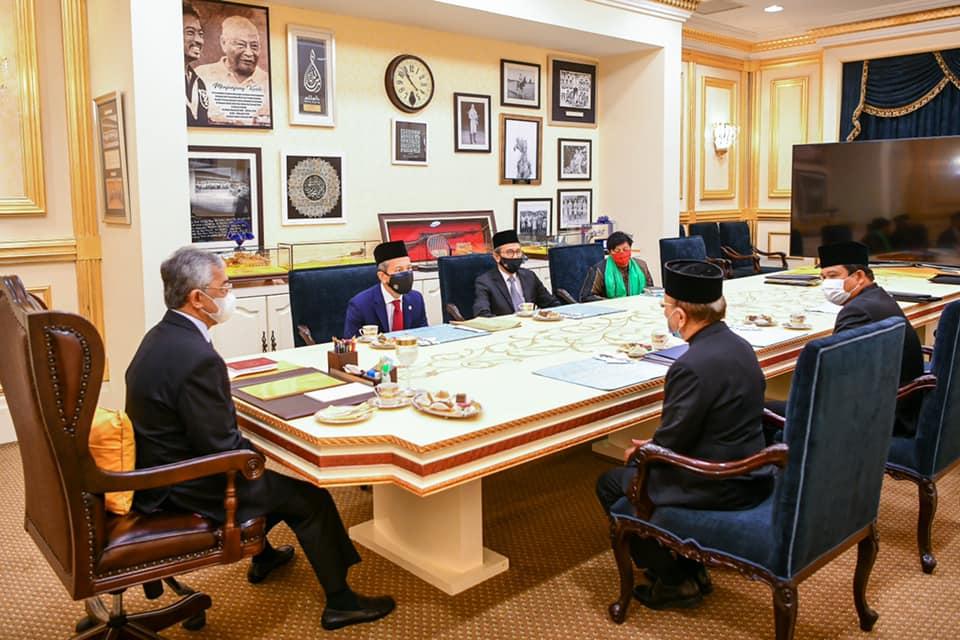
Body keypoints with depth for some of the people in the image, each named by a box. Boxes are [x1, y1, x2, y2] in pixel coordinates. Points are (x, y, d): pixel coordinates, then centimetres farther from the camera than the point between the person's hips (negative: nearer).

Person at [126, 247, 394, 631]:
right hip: (188, 489, -10)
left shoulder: (161, 336, 2)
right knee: (309, 497, 1)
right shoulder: (197, 358, -30)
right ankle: (339, 601, 15)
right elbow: (222, 448, -25)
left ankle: (263, 556, 49)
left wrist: (256, 454, 7)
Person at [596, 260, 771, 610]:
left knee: (610, 484, 7)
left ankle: (675, 581, 16)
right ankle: (691, 568, 29)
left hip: (718, 489, -9)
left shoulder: (692, 366, -27)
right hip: (751, 475, 9)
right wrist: (653, 447, 11)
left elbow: (671, 444, -19)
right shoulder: (740, 345, 1)